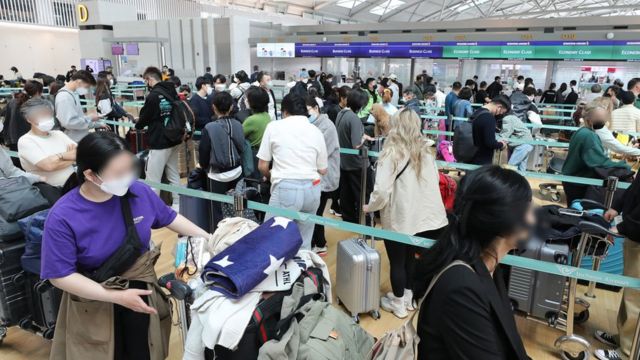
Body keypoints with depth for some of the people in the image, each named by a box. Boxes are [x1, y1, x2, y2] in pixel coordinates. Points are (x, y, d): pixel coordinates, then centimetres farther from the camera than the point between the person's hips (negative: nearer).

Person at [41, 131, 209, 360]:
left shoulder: (138, 192, -13)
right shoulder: (62, 217, -23)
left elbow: (169, 218, 5)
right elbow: (60, 276, -19)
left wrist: (208, 238, 0)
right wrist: (117, 297, -25)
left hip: (142, 290, 3)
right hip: (94, 304, -3)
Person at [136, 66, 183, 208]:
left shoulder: (153, 95, -16)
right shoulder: (172, 92, 7)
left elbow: (144, 118, -6)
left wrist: (137, 125, 17)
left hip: (159, 142, -8)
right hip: (175, 140, 8)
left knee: (152, 181, -2)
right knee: (174, 174, 16)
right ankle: (177, 204, 23)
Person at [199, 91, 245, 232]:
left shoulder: (210, 128, -15)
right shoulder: (238, 125, -4)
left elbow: (204, 152, -6)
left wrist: (204, 166, 14)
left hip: (217, 175, -4)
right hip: (237, 172, 4)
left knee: (217, 211, 7)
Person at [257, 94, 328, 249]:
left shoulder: (274, 126, 5)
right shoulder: (316, 131, 12)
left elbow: (262, 166, 6)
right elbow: (323, 170, 14)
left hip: (286, 188, -4)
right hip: (312, 188, 4)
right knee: (304, 242, 16)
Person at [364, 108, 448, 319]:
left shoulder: (391, 154, -16)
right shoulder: (426, 152, 1)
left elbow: (382, 191, -22)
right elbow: (434, 182, 12)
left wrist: (369, 207, -4)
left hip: (400, 219, -5)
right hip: (428, 217, 5)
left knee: (397, 262, 13)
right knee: (411, 257, 23)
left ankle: (398, 304, 29)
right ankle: (408, 297, 38)